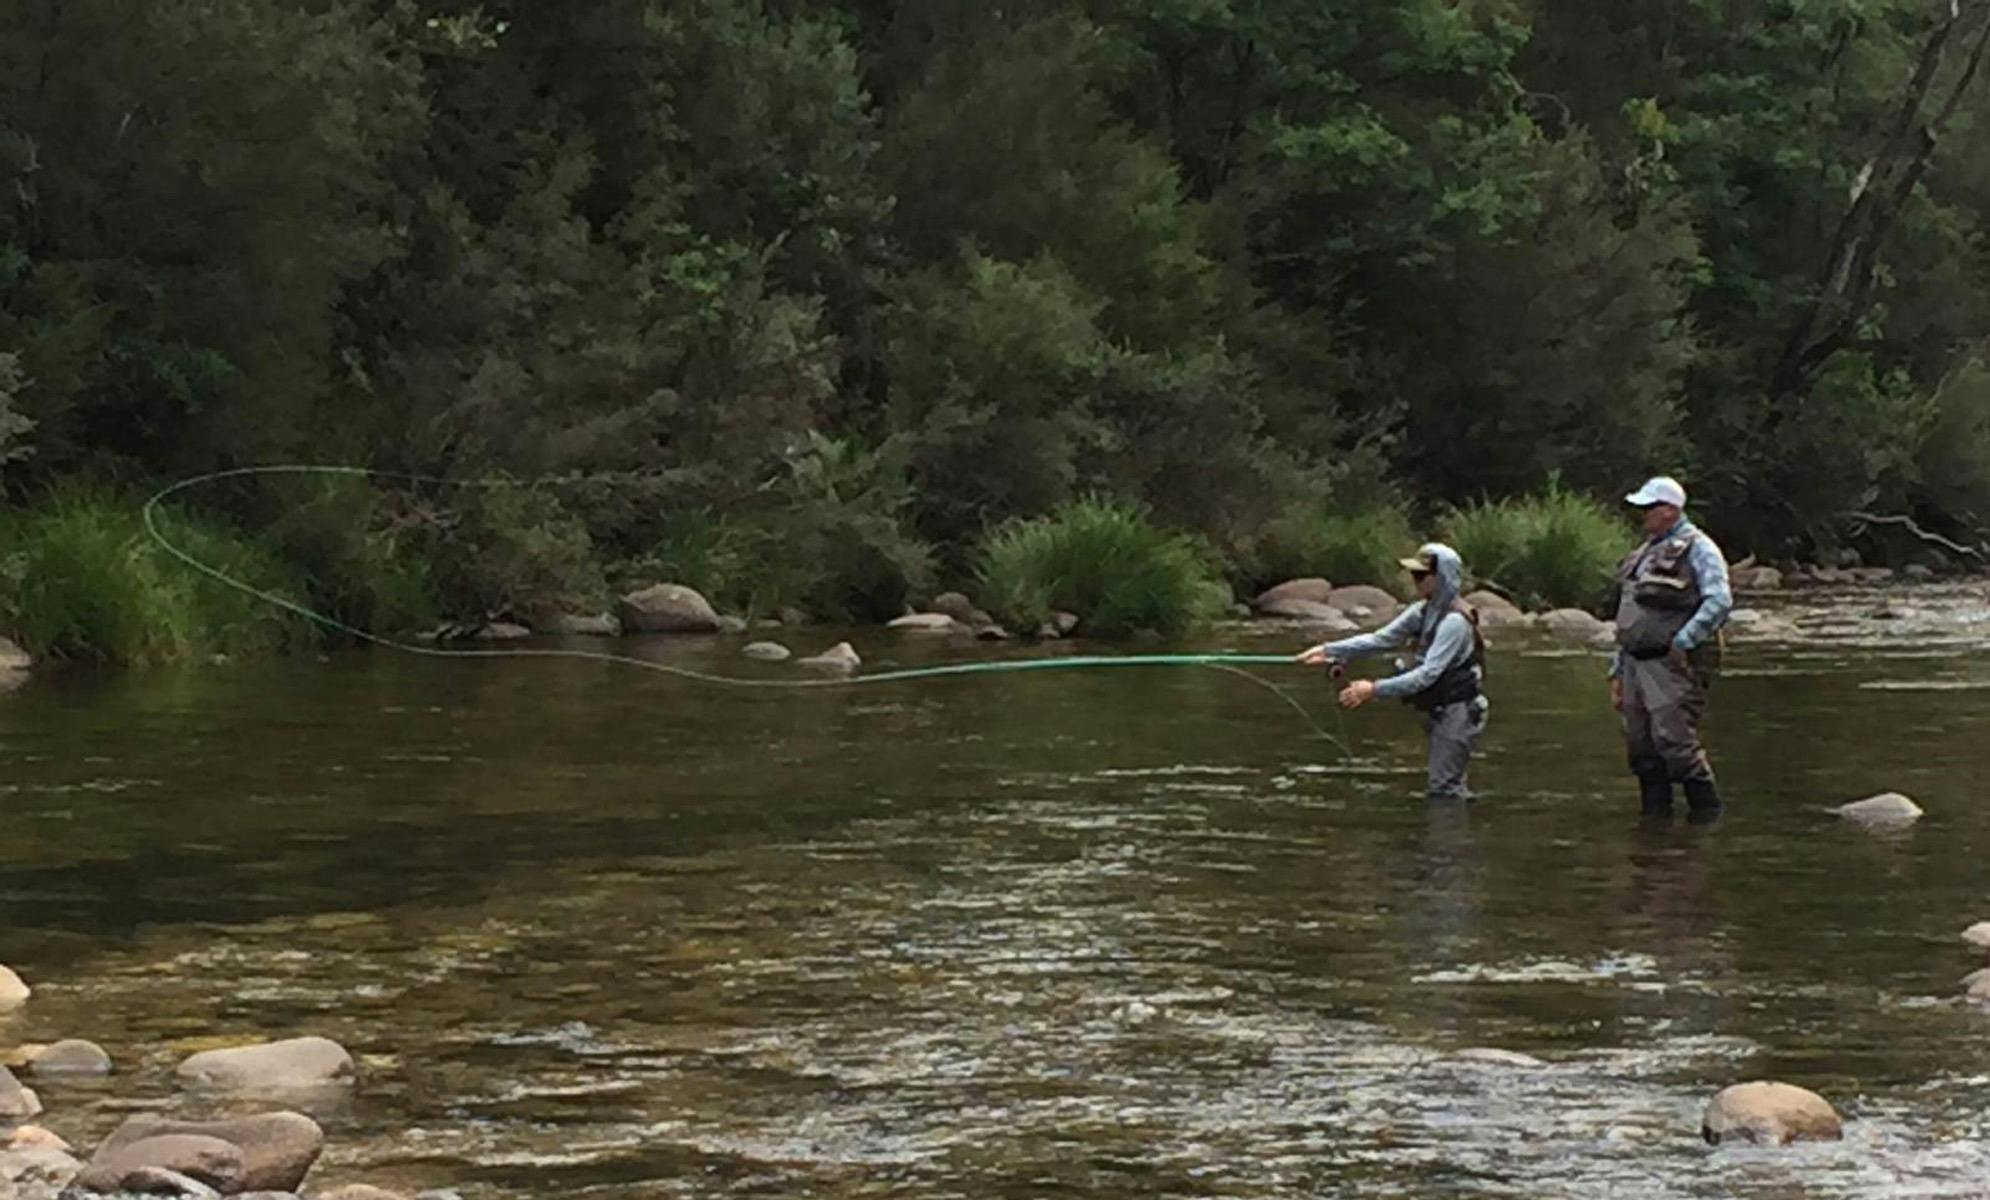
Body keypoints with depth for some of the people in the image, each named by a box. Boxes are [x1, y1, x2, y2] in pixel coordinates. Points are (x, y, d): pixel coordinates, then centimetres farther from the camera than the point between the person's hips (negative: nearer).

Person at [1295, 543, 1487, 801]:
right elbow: (1381, 639, 4)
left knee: (1444, 788, -10)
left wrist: (1376, 689, -30)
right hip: (1437, 711, 9)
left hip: (1456, 712, -9)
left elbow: (1428, 674, -28)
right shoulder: (1422, 612, 6)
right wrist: (1330, 650, -6)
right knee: (1449, 786, 15)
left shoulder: (1454, 621, -22)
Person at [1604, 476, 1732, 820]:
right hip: (1636, 663, 8)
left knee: (1675, 740, -12)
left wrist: (1683, 642, -21)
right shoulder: (1644, 555, 22)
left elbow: (1719, 601, -19)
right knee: (1641, 748, 7)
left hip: (1672, 664, -8)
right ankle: (1655, 814, 15)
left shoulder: (1697, 549, -4)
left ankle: (1707, 811, -2)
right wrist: (1617, 673, 21)